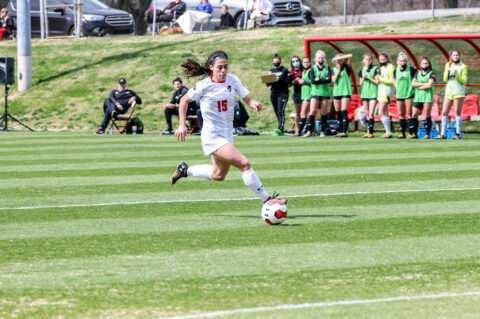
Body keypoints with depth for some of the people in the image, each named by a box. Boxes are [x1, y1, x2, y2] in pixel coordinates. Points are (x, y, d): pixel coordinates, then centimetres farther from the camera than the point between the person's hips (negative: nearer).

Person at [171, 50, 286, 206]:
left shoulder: (232, 80, -2)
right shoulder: (204, 85, -12)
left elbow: (248, 99, -5)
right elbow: (184, 100, 2)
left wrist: (254, 104, -28)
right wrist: (182, 125, -1)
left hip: (227, 134, 7)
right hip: (212, 136, -7)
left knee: (218, 175, 24)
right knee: (244, 163, -21)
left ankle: (185, 170, 45)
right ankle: (266, 200, -15)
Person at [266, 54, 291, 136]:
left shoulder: (284, 70, 2)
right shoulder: (271, 71, 16)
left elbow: (289, 81, -6)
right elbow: (267, 84, 13)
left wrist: (279, 80, -17)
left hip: (282, 93, -5)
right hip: (273, 93, 5)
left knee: (281, 112, -18)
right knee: (277, 113, 6)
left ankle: (280, 129, -30)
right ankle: (281, 131, 10)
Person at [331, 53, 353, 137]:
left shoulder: (346, 68, 3)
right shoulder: (334, 70, 13)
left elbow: (350, 56, -11)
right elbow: (334, 80, -2)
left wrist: (340, 58, -10)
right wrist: (338, 70, -4)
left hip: (345, 92, -5)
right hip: (336, 92, 5)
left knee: (344, 112, -13)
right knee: (338, 113, 4)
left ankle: (345, 132, -16)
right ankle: (341, 131, 8)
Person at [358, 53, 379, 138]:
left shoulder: (375, 69, -2)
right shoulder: (362, 70, 13)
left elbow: (377, 82, -5)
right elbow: (361, 84, 15)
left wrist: (368, 77, -11)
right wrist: (363, 78, -3)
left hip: (373, 93, -5)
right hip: (365, 93, 5)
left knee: (371, 113, -14)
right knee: (367, 114, 7)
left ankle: (370, 132, -18)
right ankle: (368, 131, 11)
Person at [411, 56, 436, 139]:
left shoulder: (431, 74, 4)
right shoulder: (418, 74, 17)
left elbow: (429, 85, -9)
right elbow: (413, 84, 4)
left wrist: (419, 86, 0)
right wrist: (424, 84, -6)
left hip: (427, 97, -5)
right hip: (418, 97, 5)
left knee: (427, 115, -7)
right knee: (414, 115, -1)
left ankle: (427, 134, -3)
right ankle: (413, 134, 5)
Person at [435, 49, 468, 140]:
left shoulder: (463, 66, -1)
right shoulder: (448, 65, 12)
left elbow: (464, 81, -4)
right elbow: (445, 80, 8)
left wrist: (456, 74, -18)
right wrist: (447, 72, -10)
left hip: (459, 92, -4)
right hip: (449, 91, 5)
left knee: (457, 112, -4)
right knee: (444, 112, 1)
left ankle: (458, 134, 1)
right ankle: (443, 134, 4)